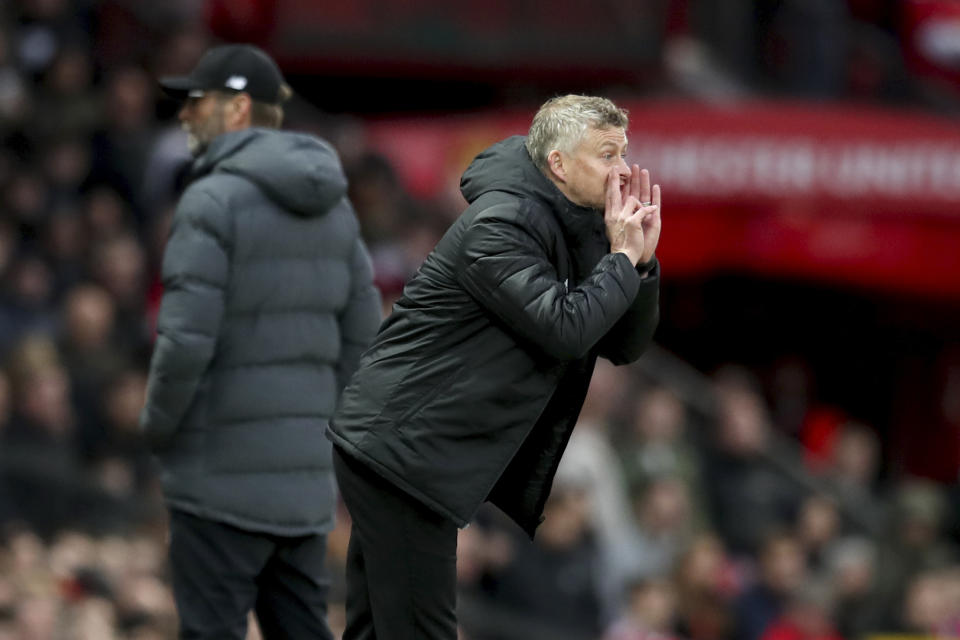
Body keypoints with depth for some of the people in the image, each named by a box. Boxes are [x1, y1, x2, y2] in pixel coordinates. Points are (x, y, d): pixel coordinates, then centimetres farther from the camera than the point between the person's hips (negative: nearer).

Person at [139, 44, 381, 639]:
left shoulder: (213, 202, -13)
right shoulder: (331, 205, 11)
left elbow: (186, 340, -19)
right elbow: (362, 335, 12)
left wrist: (157, 427, -4)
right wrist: (318, 419, 17)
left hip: (223, 477, -7)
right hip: (306, 474, 7)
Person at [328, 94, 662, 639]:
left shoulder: (576, 228, 12)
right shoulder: (499, 227, -17)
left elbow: (625, 345, 12)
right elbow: (565, 327, -27)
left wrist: (640, 258, -4)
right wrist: (621, 259, -13)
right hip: (398, 448, -10)